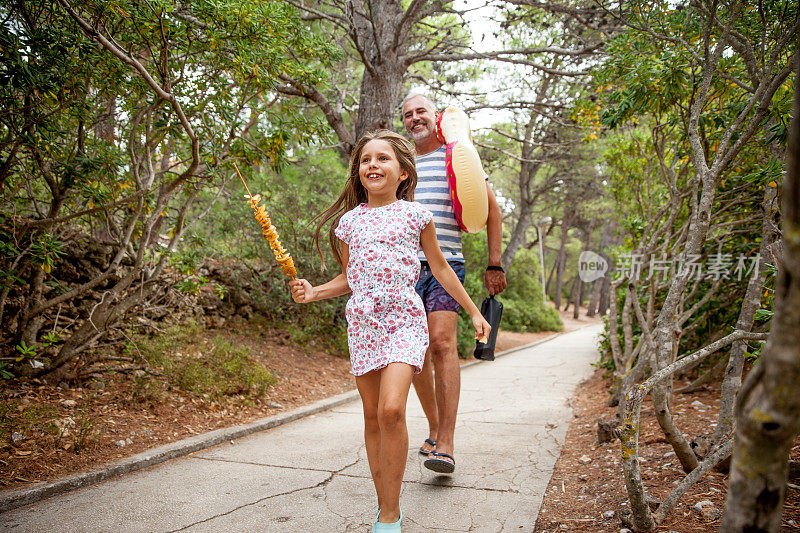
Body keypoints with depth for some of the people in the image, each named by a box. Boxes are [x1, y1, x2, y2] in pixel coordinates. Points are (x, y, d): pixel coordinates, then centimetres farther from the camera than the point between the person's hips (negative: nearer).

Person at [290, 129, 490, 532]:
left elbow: (440, 268, 12)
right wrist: (313, 292, 1)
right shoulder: (349, 221, 11)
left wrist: (474, 312, 14)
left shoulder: (414, 214, 3)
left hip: (403, 320, -3)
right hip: (362, 321, 4)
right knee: (372, 417, 7)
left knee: (391, 410, -20)